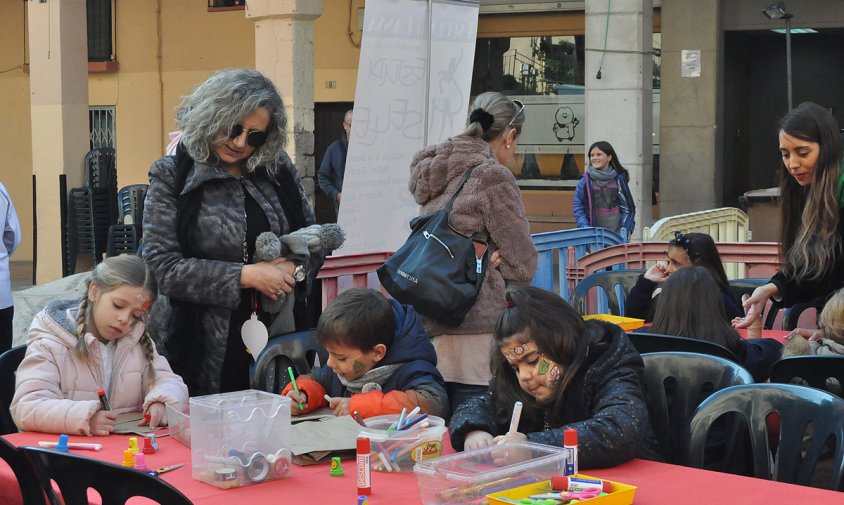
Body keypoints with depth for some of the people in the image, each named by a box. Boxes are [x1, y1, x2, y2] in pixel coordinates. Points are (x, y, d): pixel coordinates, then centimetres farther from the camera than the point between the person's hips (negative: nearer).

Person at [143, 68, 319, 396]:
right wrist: (245, 276, -17)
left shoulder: (278, 169, 9)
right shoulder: (171, 177, -4)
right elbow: (163, 267, -12)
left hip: (277, 335, 4)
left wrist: (296, 269, -7)